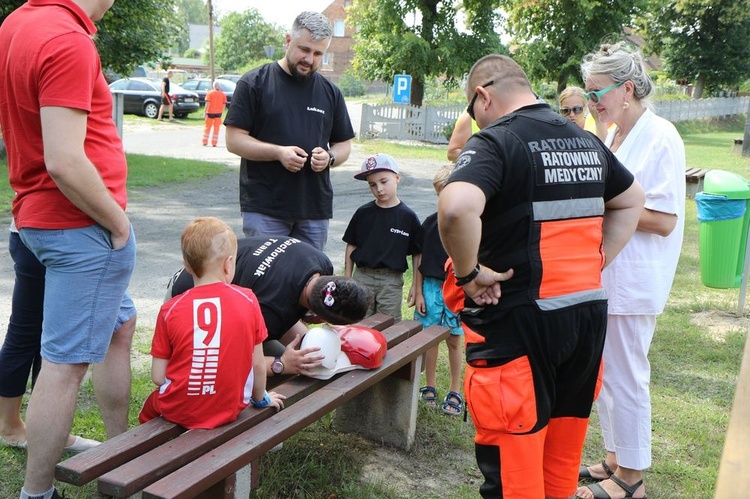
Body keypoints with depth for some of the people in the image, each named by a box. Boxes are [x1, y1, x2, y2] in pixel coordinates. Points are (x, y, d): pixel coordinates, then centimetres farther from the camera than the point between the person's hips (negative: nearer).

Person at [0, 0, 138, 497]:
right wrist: (119, 222, -14)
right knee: (66, 363, 0)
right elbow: (64, 163, -25)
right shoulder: (68, 40, -20)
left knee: (121, 324, 23)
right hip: (82, 226, -10)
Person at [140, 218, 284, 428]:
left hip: (178, 411, -1)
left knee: (149, 409, 31)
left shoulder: (171, 310, -9)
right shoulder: (247, 301, -8)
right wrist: (261, 399, 18)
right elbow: (258, 365, -1)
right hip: (229, 410, 1)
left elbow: (158, 377, -5)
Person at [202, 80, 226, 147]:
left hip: (210, 112, -1)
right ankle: (214, 143, 5)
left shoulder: (210, 93, -5)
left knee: (208, 127, 10)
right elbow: (224, 104, 2)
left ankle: (205, 142, 12)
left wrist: (204, 112, -10)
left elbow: (207, 103, -11)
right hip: (218, 113, 1)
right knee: (216, 128, 7)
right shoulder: (223, 94, 2)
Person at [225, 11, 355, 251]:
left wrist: (329, 157, -6)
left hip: (316, 208, 4)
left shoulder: (331, 92, 12)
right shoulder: (254, 83, 0)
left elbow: (344, 144, 18)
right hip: (264, 208, -4)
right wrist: (278, 152, -18)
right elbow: (234, 140, -4)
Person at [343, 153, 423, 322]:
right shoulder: (363, 213, 1)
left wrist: (416, 285, -1)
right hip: (363, 277, 2)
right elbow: (351, 246, 7)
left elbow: (418, 253, 0)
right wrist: (347, 279, 6)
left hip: (392, 281, -1)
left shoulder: (408, 216, -4)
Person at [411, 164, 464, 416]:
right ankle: (429, 388, 24)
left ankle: (455, 392, 20)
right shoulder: (431, 222, 2)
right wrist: (418, 292, 2)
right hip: (431, 287, 2)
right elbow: (420, 260, 5)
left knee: (454, 340, 7)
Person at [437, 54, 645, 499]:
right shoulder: (586, 139, 11)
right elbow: (631, 200, 25)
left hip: (519, 323, -7)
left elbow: (456, 210, -32)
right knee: (564, 453, 21)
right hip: (589, 313, 8)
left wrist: (468, 273, -17)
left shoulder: (496, 141, -13)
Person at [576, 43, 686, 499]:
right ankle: (615, 460, 32)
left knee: (625, 377, 1)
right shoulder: (615, 137, 12)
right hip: (603, 274, 9)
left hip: (632, 282, -9)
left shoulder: (661, 138, -15)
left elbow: (662, 220, -20)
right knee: (604, 373, 17)